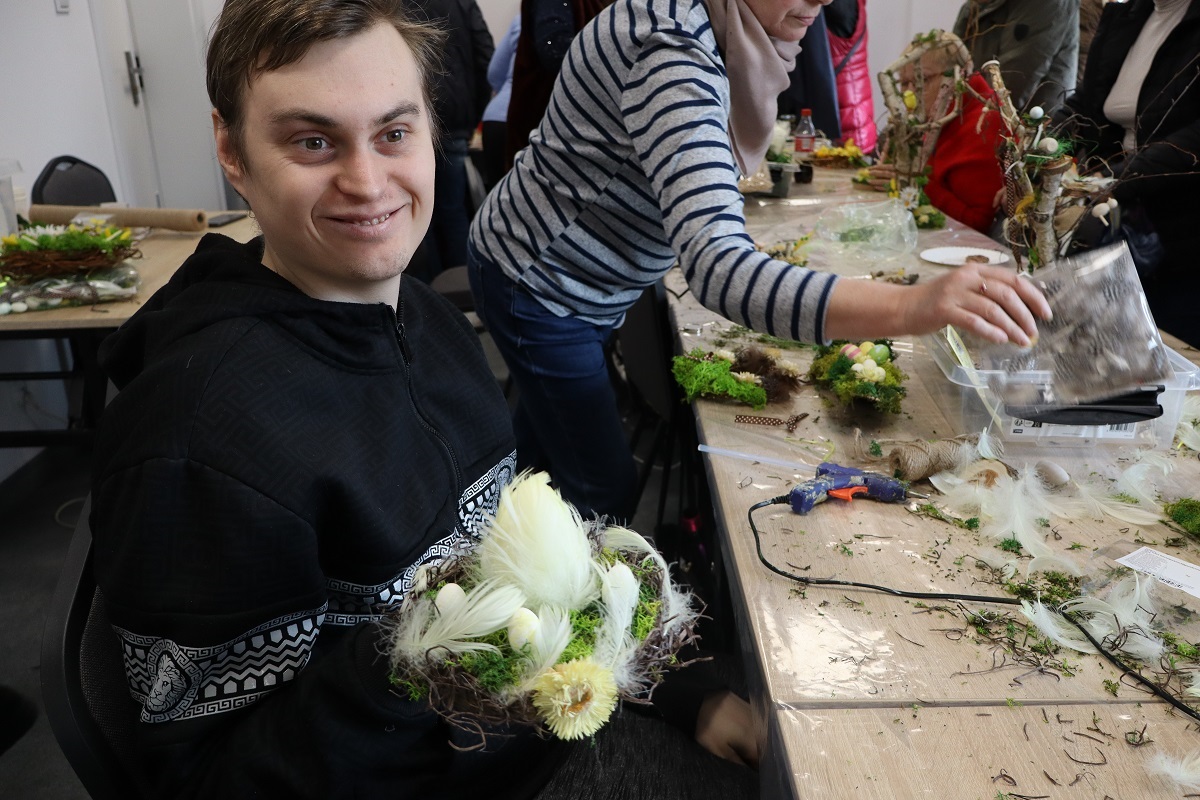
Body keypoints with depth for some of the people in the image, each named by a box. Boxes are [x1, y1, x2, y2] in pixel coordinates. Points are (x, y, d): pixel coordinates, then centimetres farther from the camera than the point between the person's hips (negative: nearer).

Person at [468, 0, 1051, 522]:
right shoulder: (673, 55, -34)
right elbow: (716, 267, -50)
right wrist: (909, 306, -59)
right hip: (538, 288, -9)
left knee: (540, 451, 26)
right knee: (604, 492, 3)